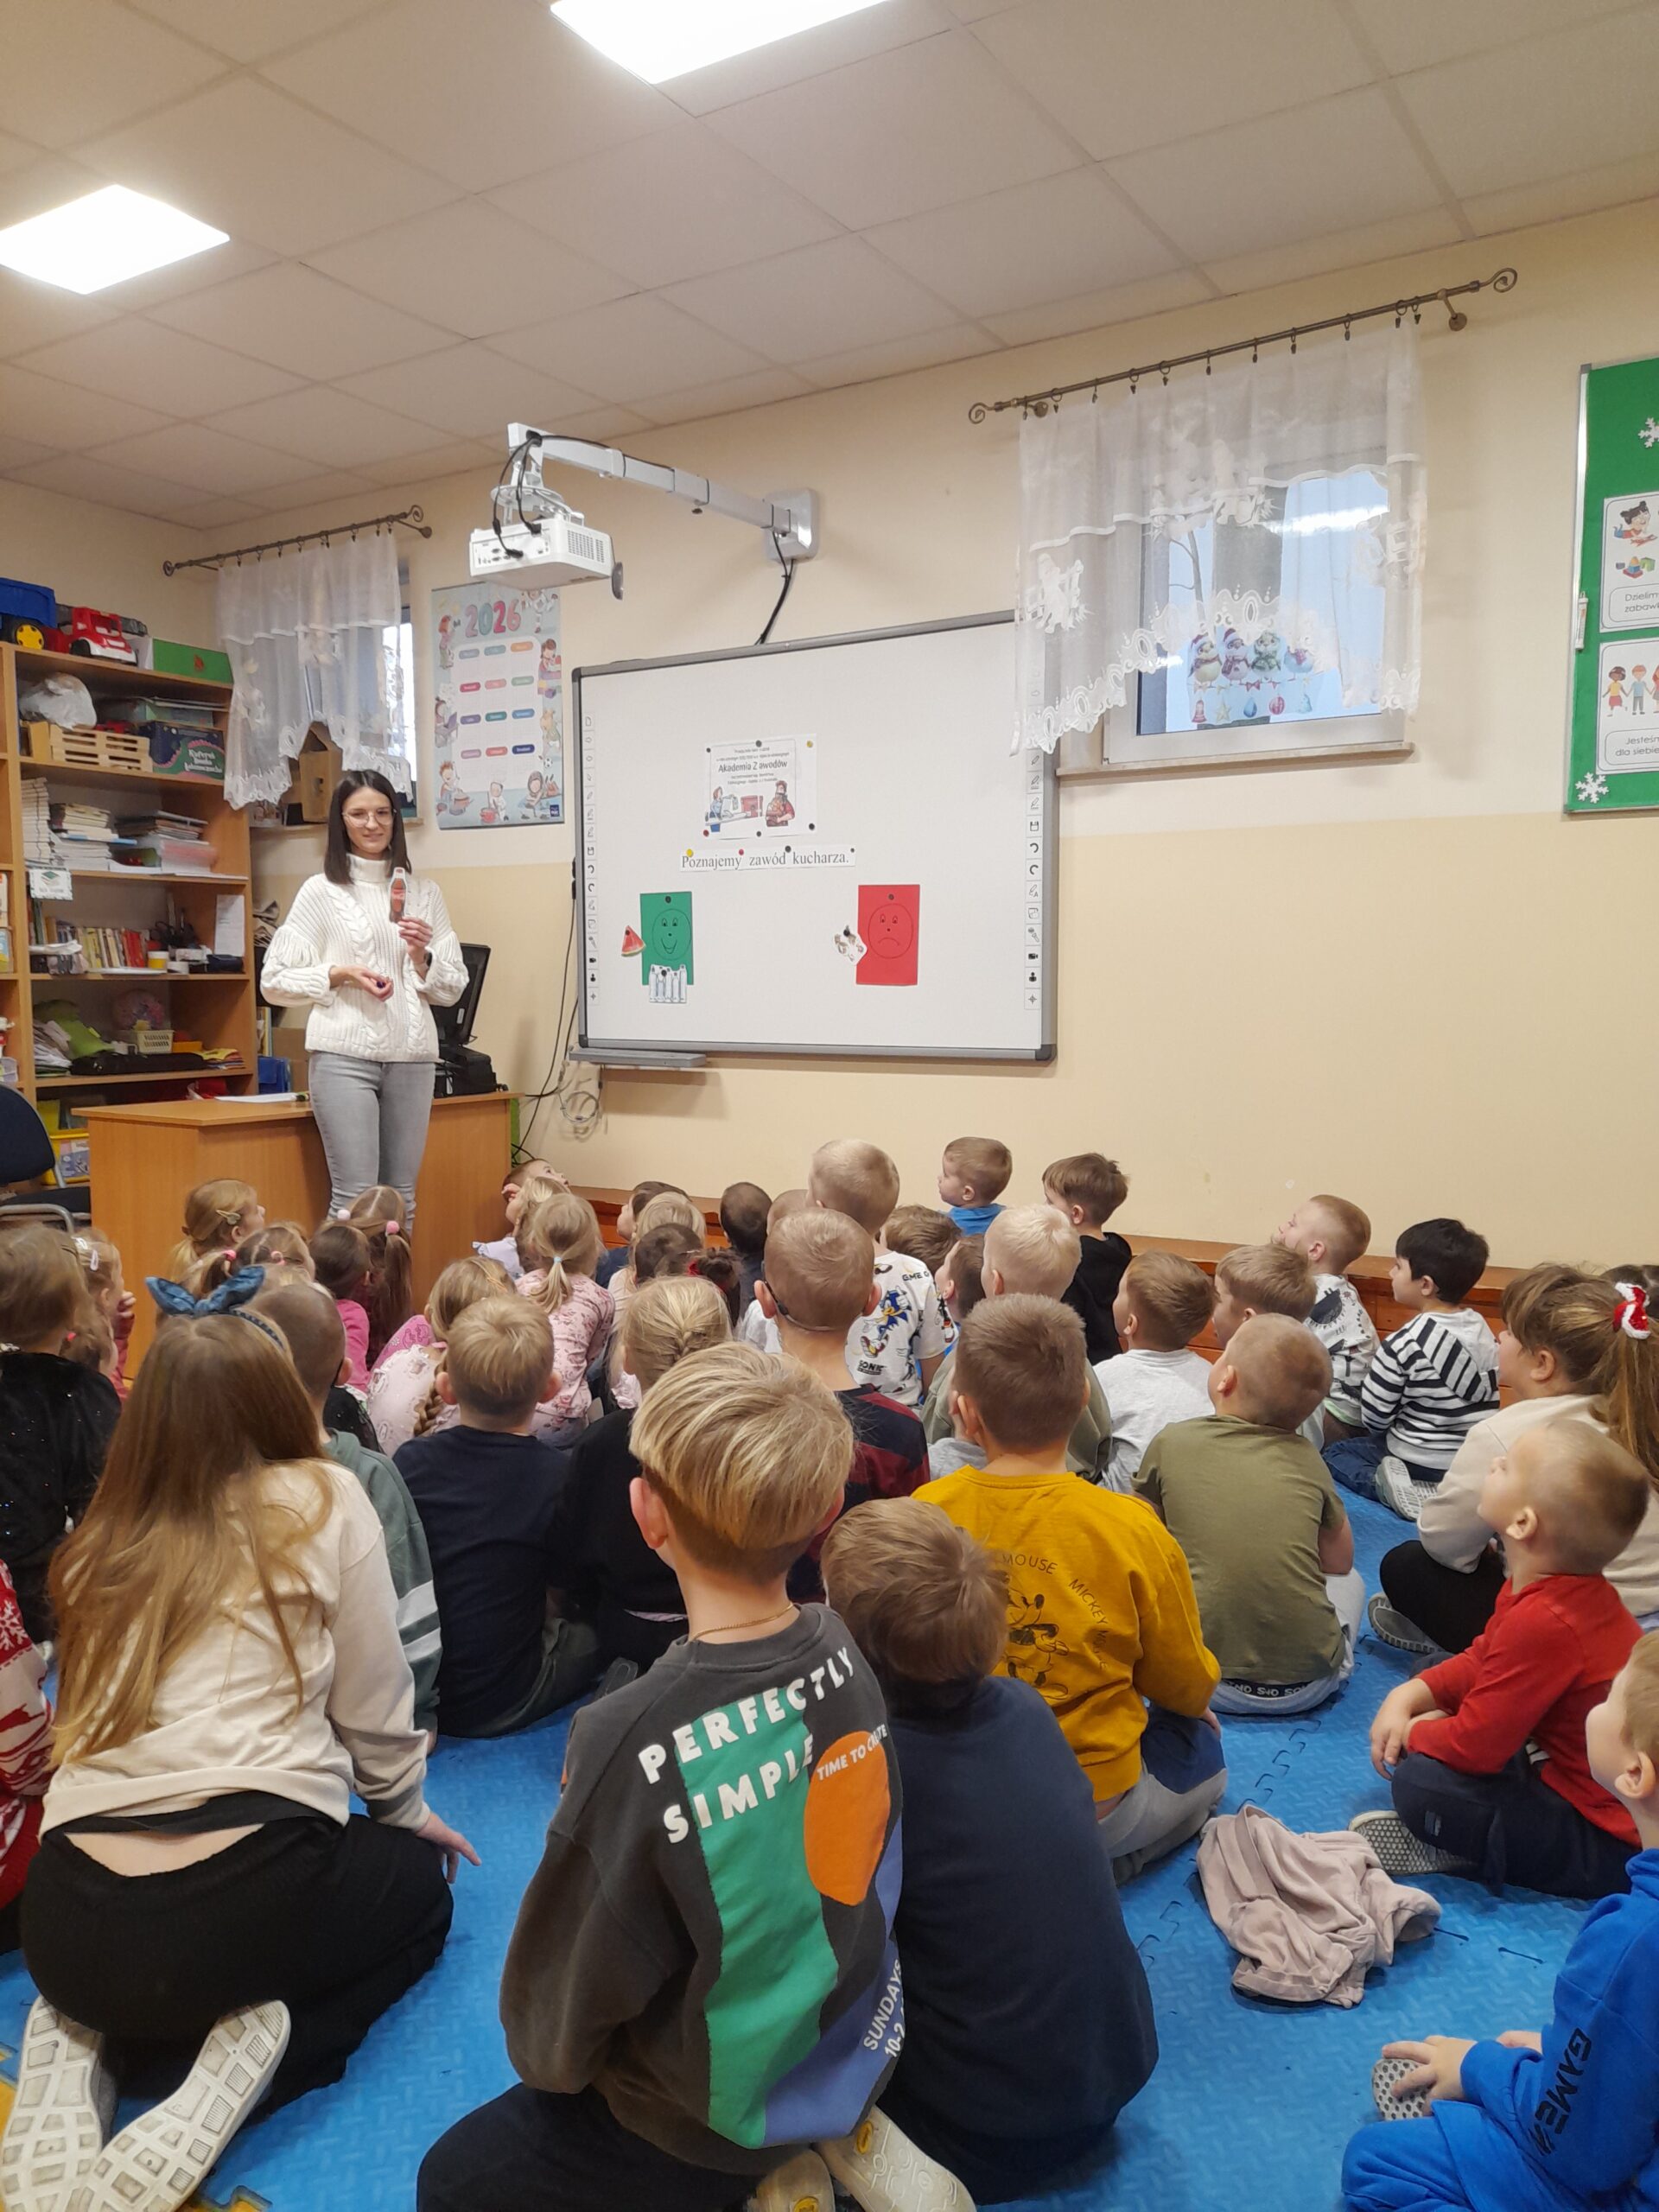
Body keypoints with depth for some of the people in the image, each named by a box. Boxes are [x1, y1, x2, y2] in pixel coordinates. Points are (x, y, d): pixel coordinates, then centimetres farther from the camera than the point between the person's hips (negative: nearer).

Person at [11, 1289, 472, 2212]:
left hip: (66, 1920, 6)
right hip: (244, 1893, -5)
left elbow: (90, 1714, 18)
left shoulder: (104, 1535, 12)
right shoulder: (324, 1502, -2)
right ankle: (251, 2044, 0)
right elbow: (374, 1708, 4)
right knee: (419, 1884, 27)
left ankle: (84, 2043, 8)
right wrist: (409, 1812, 23)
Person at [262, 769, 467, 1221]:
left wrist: (423, 959, -6)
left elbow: (453, 988, 13)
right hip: (345, 1054, -3)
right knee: (354, 1197, -6)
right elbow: (275, 980, 3)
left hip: (412, 1057, 3)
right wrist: (338, 975, -11)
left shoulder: (424, 891, 13)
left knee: (401, 1197, 7)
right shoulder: (321, 891, 4)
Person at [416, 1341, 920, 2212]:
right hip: (859, 2047, 6)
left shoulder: (637, 1737, -34)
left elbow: (565, 1998, -18)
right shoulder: (844, 1655, -17)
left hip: (719, 2116, -6)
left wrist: (547, 2062, 3)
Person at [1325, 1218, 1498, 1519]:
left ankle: (1391, 1485, -8)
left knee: (1333, 1452, 16)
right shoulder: (1482, 1329, -3)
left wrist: (1387, 1435, 9)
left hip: (1421, 1465, -6)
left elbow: (1373, 1416, -14)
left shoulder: (1404, 1344, -22)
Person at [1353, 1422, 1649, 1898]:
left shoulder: (1544, 1624, -32)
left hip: (1607, 1847, -10)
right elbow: (1480, 1662, 14)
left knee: (1420, 1784, -23)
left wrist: (1411, 1732, -4)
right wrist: (1408, 1697, 0)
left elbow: (1475, 1747, -24)